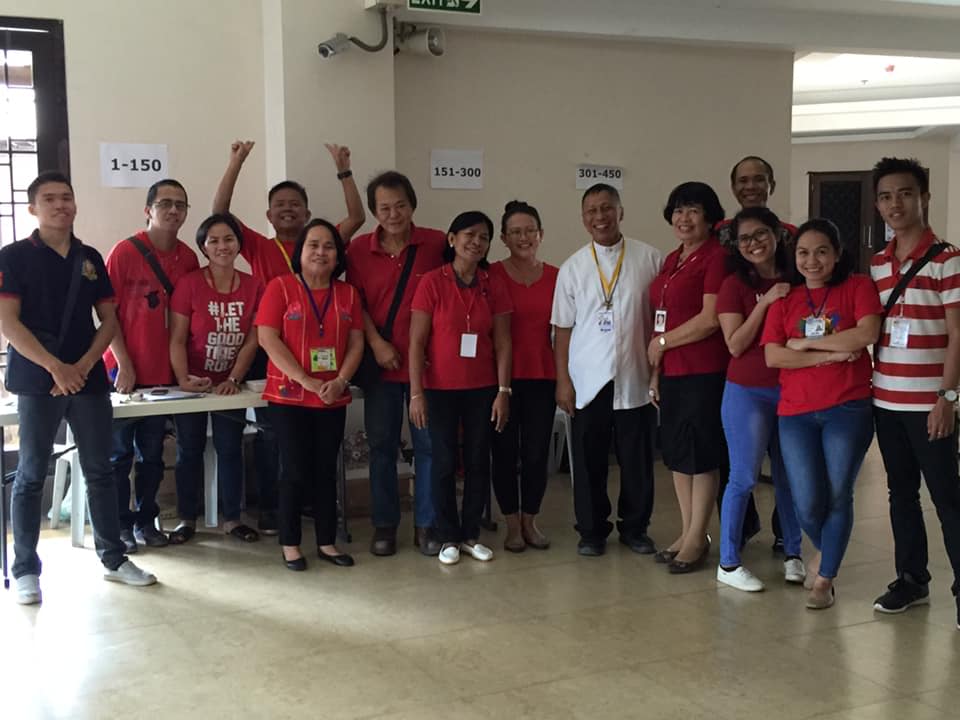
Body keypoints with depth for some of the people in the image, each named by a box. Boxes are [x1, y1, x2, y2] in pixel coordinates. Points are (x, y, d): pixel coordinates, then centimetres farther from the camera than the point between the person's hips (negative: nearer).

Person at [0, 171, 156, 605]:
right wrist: (55, 367, -16)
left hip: (90, 379, 4)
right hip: (37, 382, -4)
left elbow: (108, 320, 11)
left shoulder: (90, 259, 12)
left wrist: (83, 366, -5)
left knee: (100, 471, 8)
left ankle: (114, 559, 18)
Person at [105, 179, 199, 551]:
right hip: (124, 370, -4)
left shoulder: (188, 258, 3)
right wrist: (124, 363, -13)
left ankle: (146, 520, 24)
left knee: (153, 453, 13)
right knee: (119, 453, 6)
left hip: (164, 372, 4)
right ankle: (120, 524, 17)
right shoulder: (125, 251, -9)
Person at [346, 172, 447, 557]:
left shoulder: (437, 243, -4)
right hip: (381, 361, 1)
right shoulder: (359, 249, 1)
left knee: (429, 445, 5)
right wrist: (375, 342, -9)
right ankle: (384, 525, 21)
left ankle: (426, 525, 17)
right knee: (381, 446, 9)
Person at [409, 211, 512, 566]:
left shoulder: (493, 287, 1)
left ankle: (472, 535, 22)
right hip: (440, 389, -3)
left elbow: (503, 343, 2)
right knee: (444, 463, 4)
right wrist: (416, 393, -12)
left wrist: (503, 391, -3)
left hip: (482, 389, 3)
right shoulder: (432, 282, -8)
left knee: (478, 461, 8)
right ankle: (448, 537, 17)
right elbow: (416, 342, -8)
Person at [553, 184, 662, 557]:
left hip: (635, 379, 0)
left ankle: (634, 528, 24)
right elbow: (563, 327, 5)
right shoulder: (572, 267, 5)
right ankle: (591, 531, 20)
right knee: (589, 461, 7)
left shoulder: (649, 259, 1)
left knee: (637, 460, 8)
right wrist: (562, 380, 0)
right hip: (587, 381, 1)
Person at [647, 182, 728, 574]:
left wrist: (662, 343, -8)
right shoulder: (671, 261, 15)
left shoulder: (716, 257, -10)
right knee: (676, 453, 12)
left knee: (701, 454, 1)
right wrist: (656, 371, 14)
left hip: (703, 372, -8)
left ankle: (697, 538, 12)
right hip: (671, 371, 8)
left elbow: (710, 320, -18)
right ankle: (687, 533, 24)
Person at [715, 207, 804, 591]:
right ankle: (728, 563, 7)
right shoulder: (734, 286, -4)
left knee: (789, 476, 10)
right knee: (744, 478, -3)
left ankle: (792, 554, 25)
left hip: (791, 390, 4)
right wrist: (764, 303, -18)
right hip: (747, 393, -4)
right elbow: (735, 345, -12)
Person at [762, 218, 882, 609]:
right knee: (808, 504, -1)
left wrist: (806, 344, -10)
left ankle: (825, 579, 18)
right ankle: (823, 550, 32)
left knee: (838, 497, 1)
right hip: (796, 414, 2)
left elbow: (868, 333, -15)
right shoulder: (784, 299, 9)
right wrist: (832, 355, -12)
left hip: (848, 409, -2)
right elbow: (773, 356, -3)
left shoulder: (857, 286, 2)